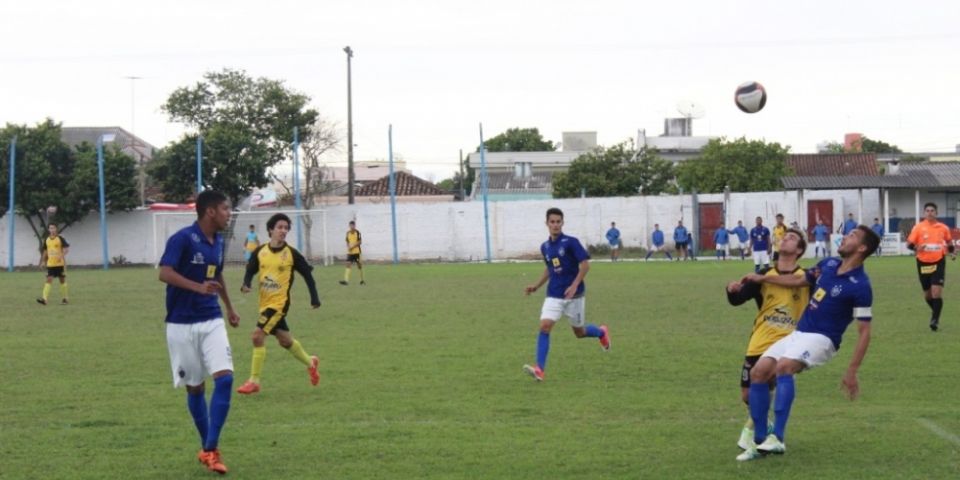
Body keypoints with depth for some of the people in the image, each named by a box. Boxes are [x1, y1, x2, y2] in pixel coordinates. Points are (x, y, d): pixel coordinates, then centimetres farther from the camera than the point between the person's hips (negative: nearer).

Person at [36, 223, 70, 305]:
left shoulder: (60, 238, -6)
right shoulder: (46, 240, 7)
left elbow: (67, 248, -8)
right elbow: (45, 251, 18)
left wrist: (62, 255, -24)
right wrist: (43, 261, 11)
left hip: (60, 263, -3)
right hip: (50, 264, 3)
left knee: (62, 280, 7)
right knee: (49, 280, -7)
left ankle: (64, 298, 18)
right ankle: (44, 299, -17)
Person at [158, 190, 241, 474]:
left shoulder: (218, 241, 8)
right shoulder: (182, 239, -14)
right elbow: (165, 273, -26)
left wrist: (229, 307, 34)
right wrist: (198, 288, -38)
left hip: (211, 321, 5)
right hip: (182, 324, -5)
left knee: (225, 378, -11)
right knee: (195, 387, 4)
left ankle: (211, 450, -7)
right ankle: (206, 448, 21)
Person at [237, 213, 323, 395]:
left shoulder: (291, 254, -8)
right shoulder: (260, 251, 0)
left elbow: (307, 274, 0)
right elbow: (250, 271, 6)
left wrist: (314, 298, 0)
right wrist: (246, 284, -16)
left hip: (279, 303, -5)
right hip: (265, 303, 5)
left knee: (257, 336, -16)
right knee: (284, 340, 17)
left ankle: (254, 381, -8)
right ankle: (310, 363, 42)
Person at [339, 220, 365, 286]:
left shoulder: (357, 232, -6)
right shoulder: (348, 233, 7)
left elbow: (360, 241, -10)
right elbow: (347, 242, 14)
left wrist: (353, 246, -19)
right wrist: (348, 247, -6)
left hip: (357, 251, -3)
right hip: (350, 252, 3)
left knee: (359, 265, 6)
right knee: (348, 264, -9)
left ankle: (362, 280, 18)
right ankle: (346, 280, -16)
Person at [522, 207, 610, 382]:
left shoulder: (571, 242, -12)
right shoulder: (545, 247, 6)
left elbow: (585, 264, -14)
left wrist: (574, 285, -24)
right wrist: (536, 286, 12)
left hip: (574, 295, -4)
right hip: (554, 295, 4)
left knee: (579, 332, 11)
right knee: (544, 326, -15)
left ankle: (602, 332, 46)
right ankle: (540, 369, -18)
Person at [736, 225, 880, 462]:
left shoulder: (860, 286, -14)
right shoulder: (828, 264, 8)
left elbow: (864, 332, -14)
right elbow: (798, 280, 28)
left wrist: (851, 372, -18)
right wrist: (762, 278, 29)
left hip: (821, 338, -8)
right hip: (798, 333, 8)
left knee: (784, 366, -34)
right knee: (758, 372, -6)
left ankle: (777, 438, -36)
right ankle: (759, 442, 1)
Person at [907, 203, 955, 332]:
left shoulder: (943, 228, 1)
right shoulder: (918, 227, -4)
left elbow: (949, 241, 19)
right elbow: (909, 244, -4)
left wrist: (952, 252, 2)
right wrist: (917, 247, -25)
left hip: (938, 263, -1)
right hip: (923, 263, 1)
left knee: (937, 293, -13)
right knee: (927, 295, 12)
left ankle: (935, 320, -7)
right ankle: (936, 313, 38)